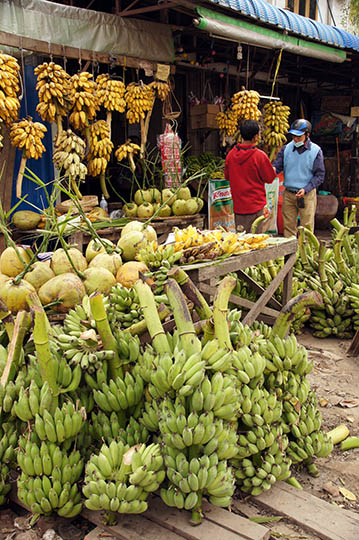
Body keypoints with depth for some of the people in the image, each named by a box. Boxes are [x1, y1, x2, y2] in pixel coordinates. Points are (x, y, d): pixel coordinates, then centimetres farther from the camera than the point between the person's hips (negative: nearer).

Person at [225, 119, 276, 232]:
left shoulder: (231, 154, 0)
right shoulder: (260, 156, -14)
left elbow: (227, 176, 14)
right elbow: (270, 178, -3)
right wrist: (274, 170, 16)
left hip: (238, 205, 5)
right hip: (256, 206, -5)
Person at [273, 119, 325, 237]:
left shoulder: (316, 151, -4)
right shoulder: (286, 149, 3)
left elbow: (320, 175, -3)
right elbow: (277, 165, 2)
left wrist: (306, 189, -15)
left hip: (307, 195, -3)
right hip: (288, 193, 3)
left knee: (307, 226, 0)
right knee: (288, 225, 7)